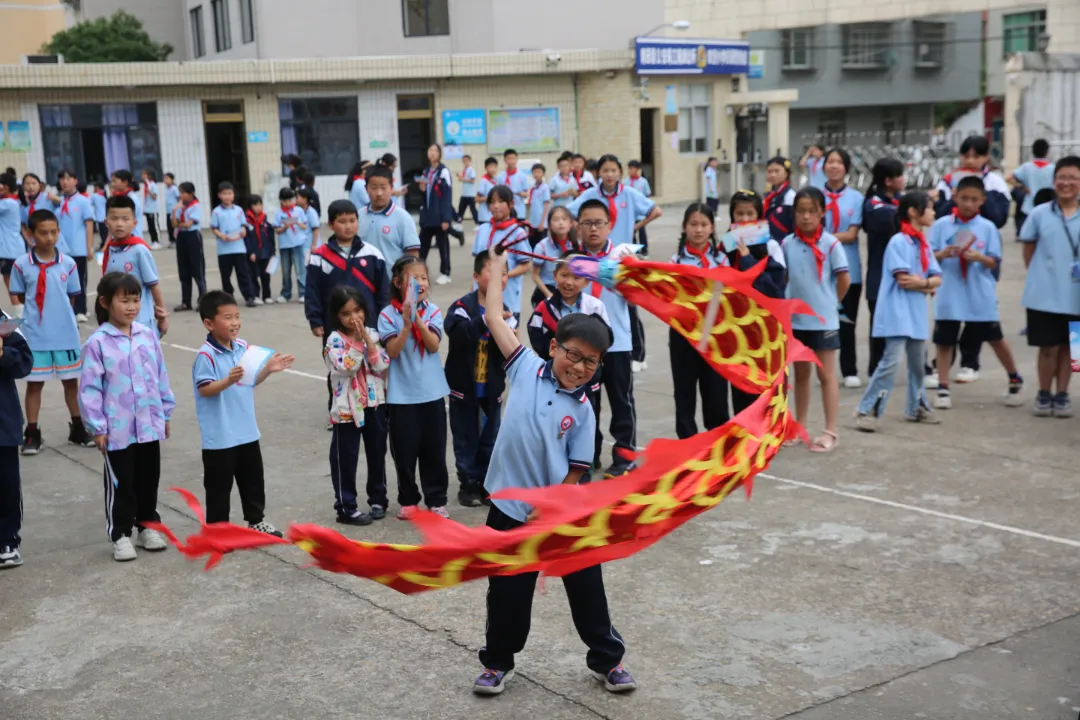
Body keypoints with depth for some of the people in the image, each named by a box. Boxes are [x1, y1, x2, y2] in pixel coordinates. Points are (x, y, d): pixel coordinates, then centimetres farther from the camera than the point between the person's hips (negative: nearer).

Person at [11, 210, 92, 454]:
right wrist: (40, 308, 0)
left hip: (66, 333, 2)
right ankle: (32, 434, 16)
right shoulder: (22, 264, -7)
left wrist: (57, 309, 1)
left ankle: (78, 428, 26)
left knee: (71, 380, 11)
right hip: (35, 334, -1)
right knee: (34, 383, 7)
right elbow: (20, 296, 3)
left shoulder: (68, 264, -2)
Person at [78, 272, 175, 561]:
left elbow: (161, 376, 9)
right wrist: (97, 427, -11)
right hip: (117, 428, -4)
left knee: (149, 479, 16)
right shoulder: (97, 342, -12)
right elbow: (90, 388, -10)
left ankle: (148, 526, 32)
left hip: (149, 425, 4)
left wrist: (165, 413, 11)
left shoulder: (148, 335, 2)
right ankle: (120, 535, 18)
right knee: (120, 483, 7)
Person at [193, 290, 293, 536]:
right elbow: (204, 389, -24)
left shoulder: (243, 348, 3)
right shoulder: (206, 355, -19)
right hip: (219, 436, -7)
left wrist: (268, 369, 0)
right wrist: (228, 381, -38)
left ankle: (256, 520, 35)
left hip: (247, 431, 7)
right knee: (219, 485, 5)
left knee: (253, 479, 19)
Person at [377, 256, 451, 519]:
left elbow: (434, 345, -11)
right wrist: (407, 322, -25)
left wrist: (417, 319, -23)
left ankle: (436, 499, 19)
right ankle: (408, 500, 22)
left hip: (432, 391, 2)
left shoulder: (432, 311, 0)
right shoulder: (388, 314, -7)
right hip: (402, 394, -2)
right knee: (405, 449, 6)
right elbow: (393, 351, -14)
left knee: (434, 448, 8)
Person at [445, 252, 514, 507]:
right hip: (464, 385, -3)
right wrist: (486, 319, -42)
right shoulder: (463, 306, -11)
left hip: (491, 387, 3)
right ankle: (469, 485, 21)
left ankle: (487, 484, 25)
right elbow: (456, 331, -32)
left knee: (491, 439, 11)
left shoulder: (505, 311, 0)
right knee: (466, 439, 8)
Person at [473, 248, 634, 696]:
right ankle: (497, 663, 31)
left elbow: (575, 473, -5)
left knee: (587, 588, 12)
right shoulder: (527, 369, -5)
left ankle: (607, 660, 31)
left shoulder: (582, 412, -5)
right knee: (507, 593, 12)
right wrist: (497, 265, 3)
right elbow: (494, 317, -3)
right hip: (510, 510, 0)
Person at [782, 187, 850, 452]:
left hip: (824, 320, -4)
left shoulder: (831, 244, -10)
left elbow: (844, 280, -6)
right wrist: (798, 299, 2)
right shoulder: (787, 244, 0)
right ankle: (800, 426, 24)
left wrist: (830, 303, 4)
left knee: (826, 375, 2)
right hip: (795, 319, 4)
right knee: (801, 374, 14)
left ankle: (830, 431, 8)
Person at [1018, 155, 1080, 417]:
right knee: (1048, 347, 3)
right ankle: (1044, 394, 20)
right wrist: (1039, 275, 2)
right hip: (1044, 295, -1)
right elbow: (1028, 249, 8)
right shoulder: (1040, 214, -2)